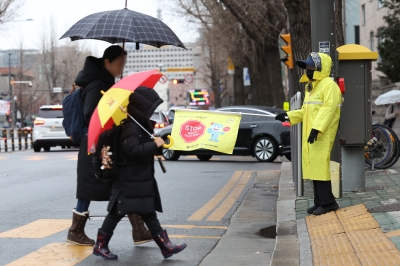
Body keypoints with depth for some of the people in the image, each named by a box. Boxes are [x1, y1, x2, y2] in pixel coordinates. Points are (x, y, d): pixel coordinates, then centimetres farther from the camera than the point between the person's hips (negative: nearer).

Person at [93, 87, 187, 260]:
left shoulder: (142, 125, 10)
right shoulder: (131, 127, -20)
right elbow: (133, 150, -30)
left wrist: (157, 142, 9)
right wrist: (155, 145, -26)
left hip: (143, 181, 10)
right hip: (128, 182, -10)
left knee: (149, 213, 10)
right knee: (117, 213, -1)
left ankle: (165, 245, 10)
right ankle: (100, 245, 10)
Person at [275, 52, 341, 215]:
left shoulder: (329, 85, -9)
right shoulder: (311, 87, 21)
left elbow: (329, 108, -21)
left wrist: (317, 128, -28)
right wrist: (289, 116, 11)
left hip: (322, 134, -10)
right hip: (310, 134, 10)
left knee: (319, 166, -12)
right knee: (313, 167, 9)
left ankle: (327, 202, -7)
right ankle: (319, 202, 14)